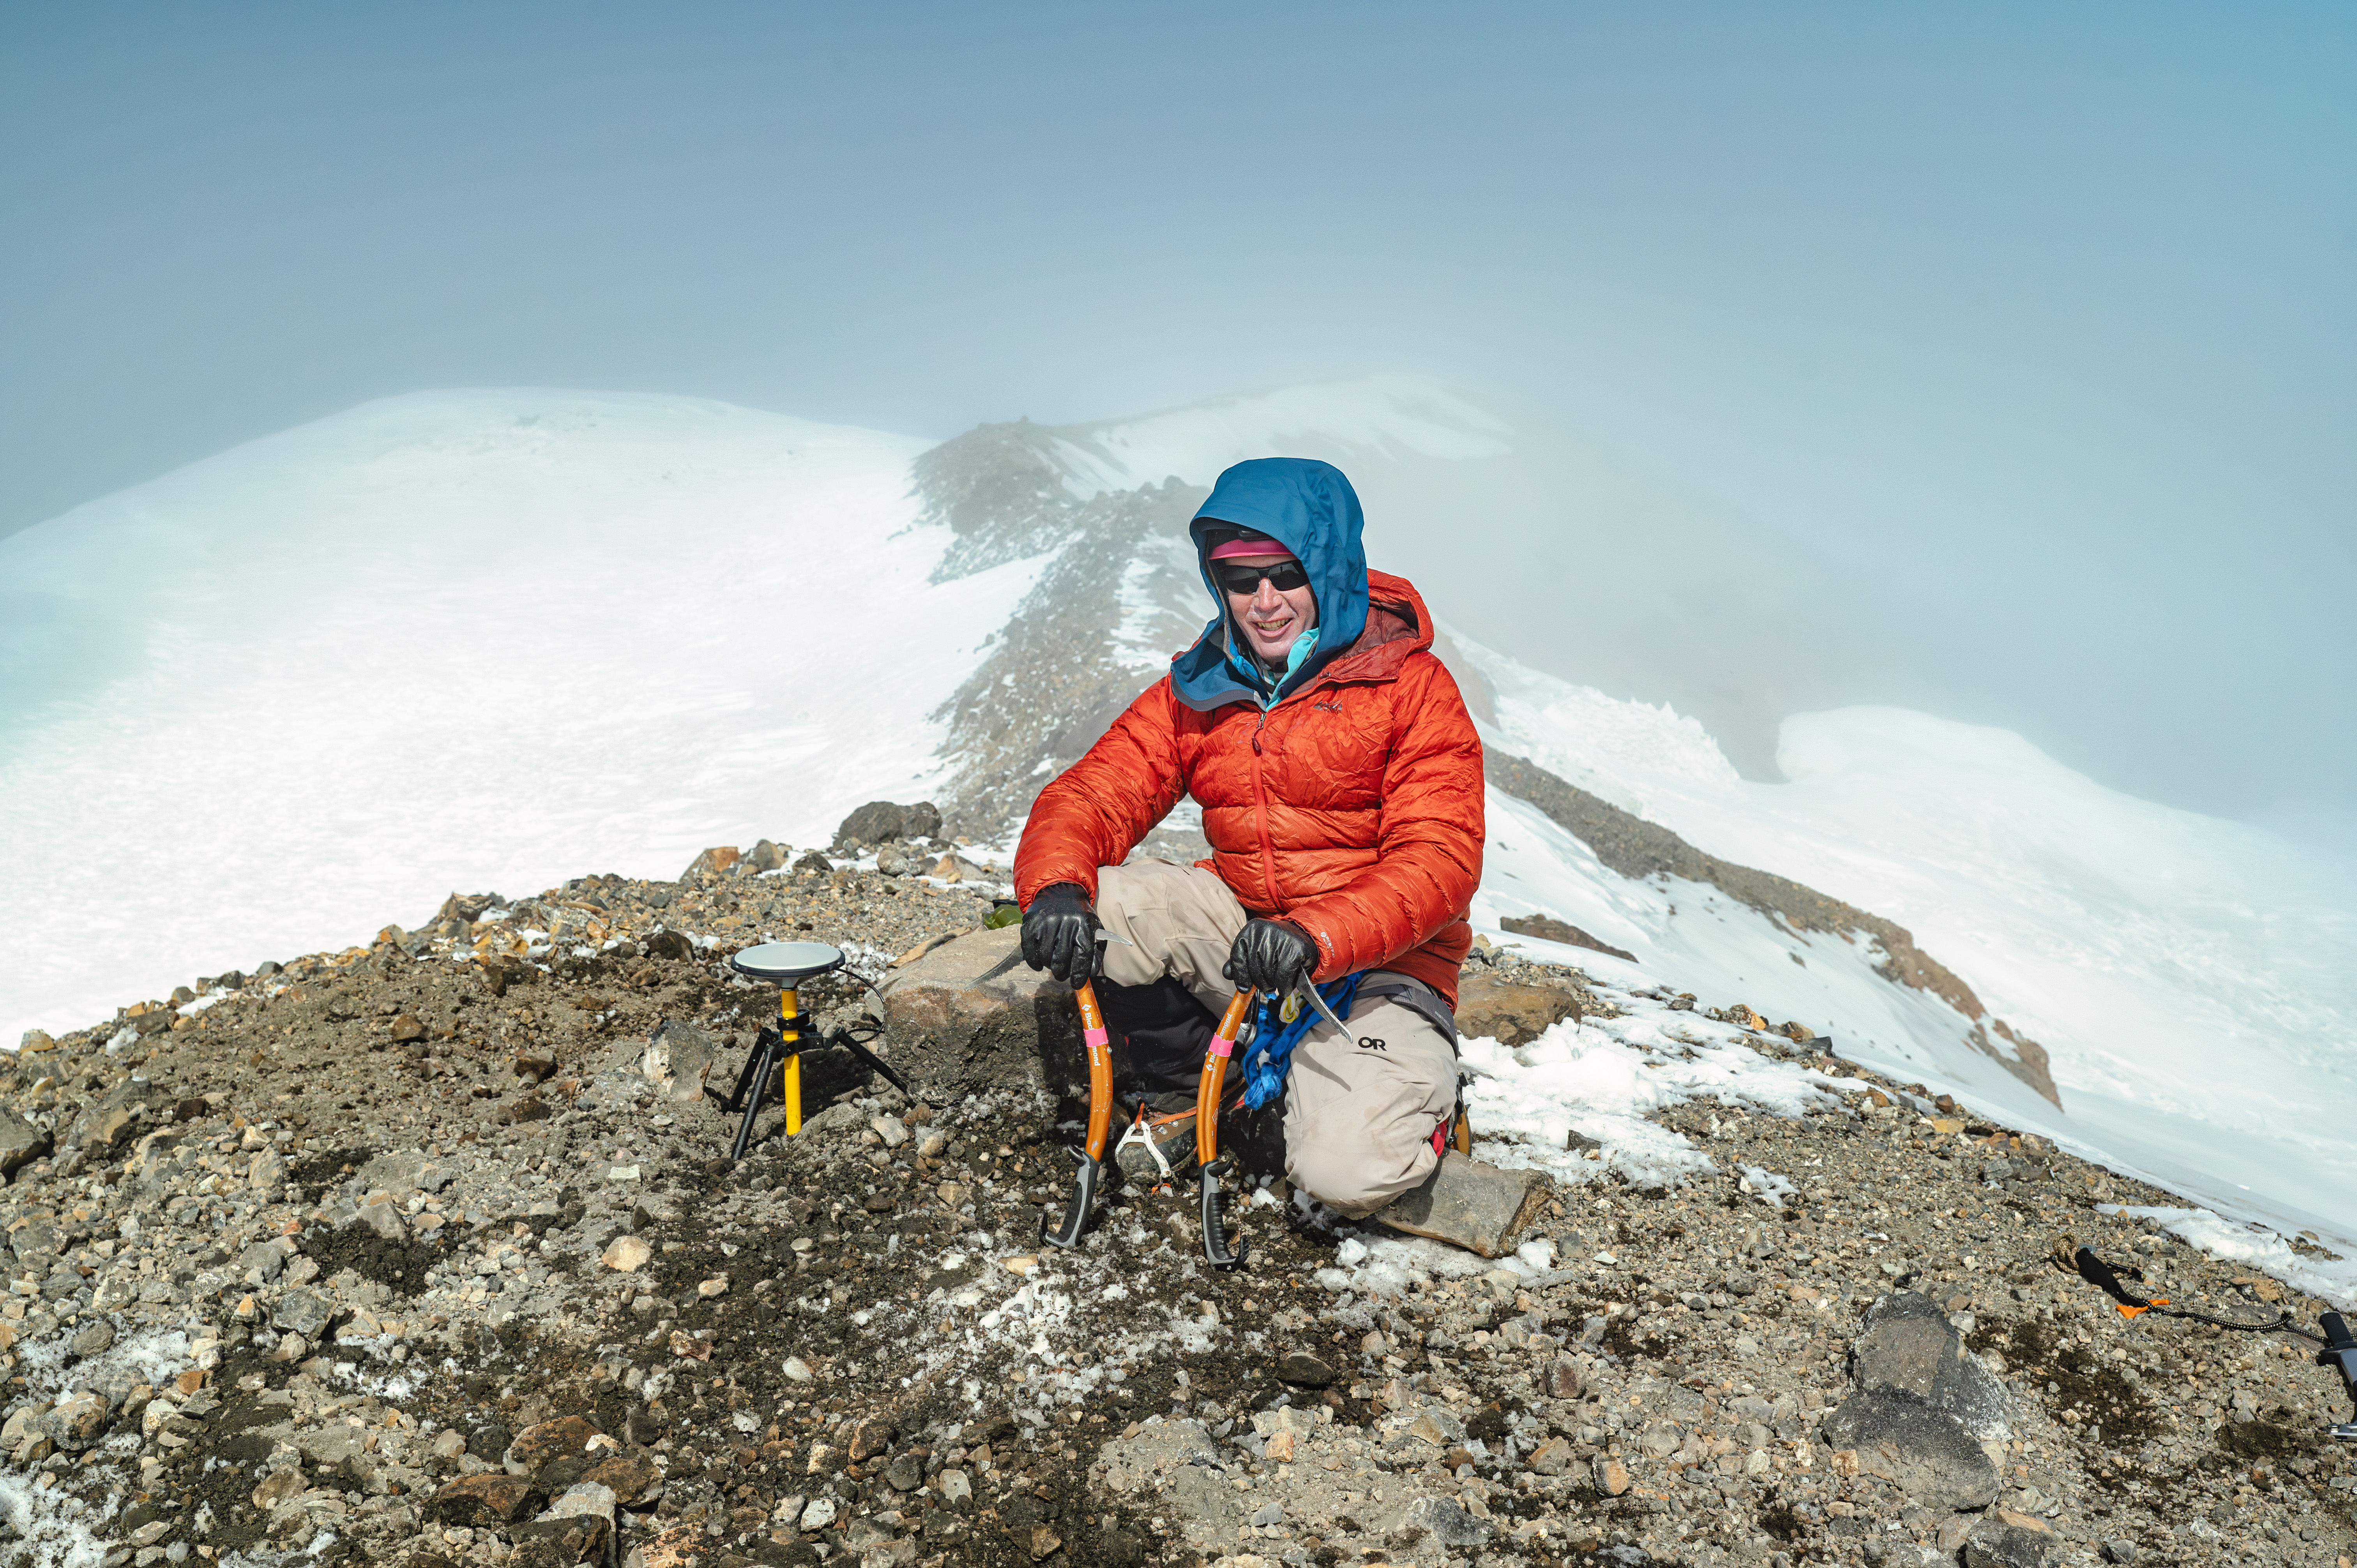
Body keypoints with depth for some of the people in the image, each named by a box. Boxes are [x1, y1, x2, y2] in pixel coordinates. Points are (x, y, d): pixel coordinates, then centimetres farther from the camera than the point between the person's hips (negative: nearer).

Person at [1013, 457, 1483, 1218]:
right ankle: (1175, 1089, 3)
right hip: (1239, 935, 4)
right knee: (1108, 898, -24)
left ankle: (1413, 1084, 12)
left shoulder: (1410, 686, -10)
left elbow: (1439, 860, -18)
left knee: (1347, 1173, -26)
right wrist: (1055, 886, -28)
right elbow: (1096, 791, -4)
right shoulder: (1198, 690, 4)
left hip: (1377, 963, -4)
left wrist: (1316, 939, -35)